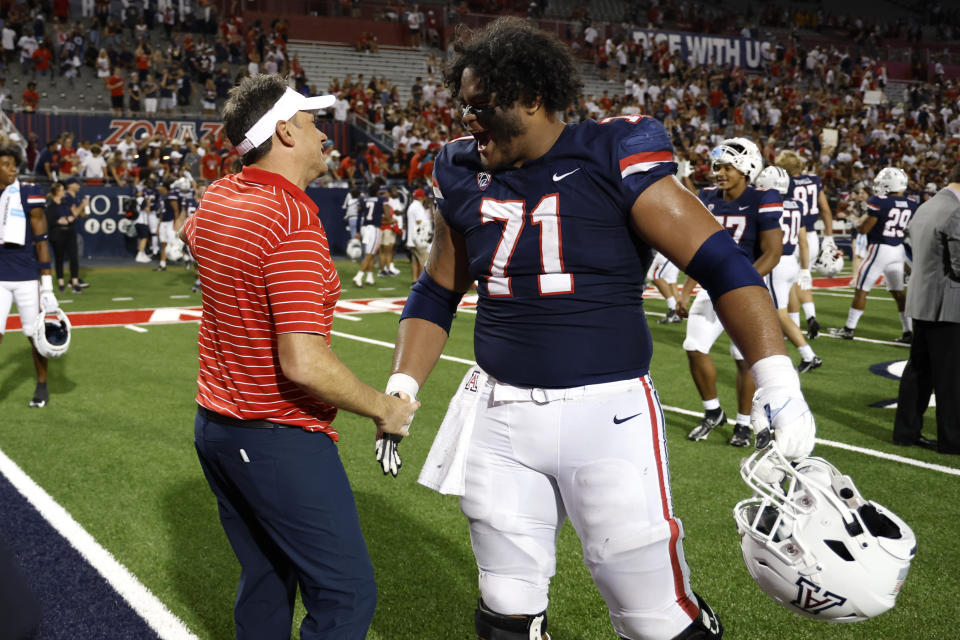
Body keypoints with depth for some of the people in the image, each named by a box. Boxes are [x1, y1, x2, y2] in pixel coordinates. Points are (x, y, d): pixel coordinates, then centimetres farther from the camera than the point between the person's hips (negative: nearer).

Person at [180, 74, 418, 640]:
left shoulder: (217, 199, 5)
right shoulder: (295, 222, -22)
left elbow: (192, 233, 32)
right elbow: (303, 363, -27)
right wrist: (383, 408, -16)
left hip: (217, 425, 10)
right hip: (280, 440, -9)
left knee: (266, 585, 19)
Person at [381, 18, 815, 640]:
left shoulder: (614, 158, -8)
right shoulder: (466, 177, 7)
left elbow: (722, 265, -11)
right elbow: (436, 296, 17)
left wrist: (778, 384, -20)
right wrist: (401, 391, 6)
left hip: (607, 413, -4)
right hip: (500, 417, 5)